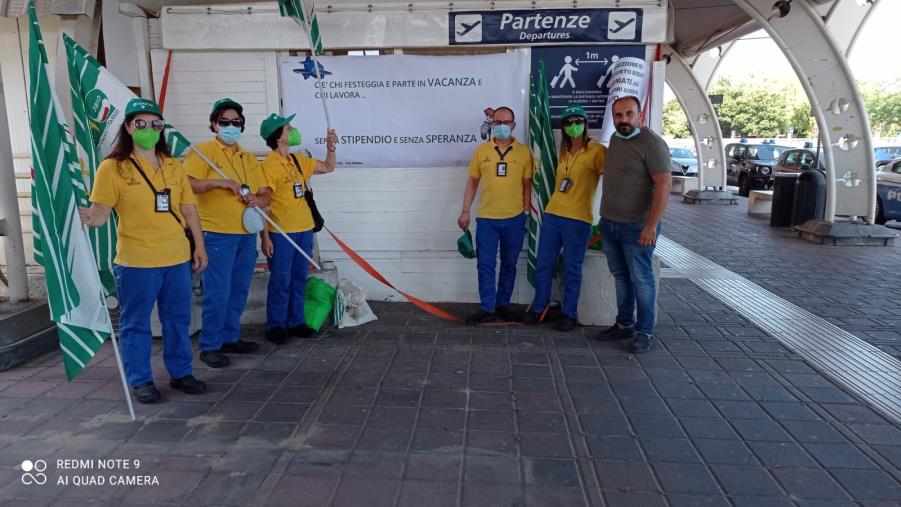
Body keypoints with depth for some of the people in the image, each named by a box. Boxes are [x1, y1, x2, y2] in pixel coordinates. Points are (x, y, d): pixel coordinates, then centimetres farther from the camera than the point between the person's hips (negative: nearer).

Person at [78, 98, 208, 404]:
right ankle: (140, 381, 21)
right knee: (136, 323, 7)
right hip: (136, 262, -4)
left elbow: (188, 208, 12)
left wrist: (199, 245, 10)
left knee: (178, 319, 13)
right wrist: (87, 218, -33)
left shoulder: (173, 166, 9)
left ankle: (180, 373, 28)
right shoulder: (112, 167, -5)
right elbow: (101, 211, -11)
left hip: (177, 258, 5)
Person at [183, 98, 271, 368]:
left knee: (239, 291, 12)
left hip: (247, 234, 7)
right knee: (217, 294, -5)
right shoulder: (204, 151, -3)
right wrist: (219, 182, -22)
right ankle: (209, 346, 6)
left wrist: (258, 200, -6)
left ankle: (230, 338, 25)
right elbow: (187, 185, -14)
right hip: (218, 234, -6)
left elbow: (265, 194, 16)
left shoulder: (249, 159, 17)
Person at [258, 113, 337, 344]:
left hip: (304, 230, 7)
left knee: (299, 279, 13)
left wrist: (330, 147, 5)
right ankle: (275, 326, 14)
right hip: (281, 233, -7)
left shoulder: (299, 160, 10)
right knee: (281, 281, 1)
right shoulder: (269, 165, -13)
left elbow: (328, 167, 22)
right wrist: (264, 237, -18)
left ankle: (296, 322, 24)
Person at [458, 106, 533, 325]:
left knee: (509, 264, 11)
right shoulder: (481, 150, 3)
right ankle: (487, 309, 9)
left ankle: (503, 305, 25)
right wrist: (465, 211, 2)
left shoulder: (524, 151, 1)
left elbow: (527, 184, 5)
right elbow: (472, 182, 7)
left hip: (514, 219, 0)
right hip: (486, 218, 0)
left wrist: (526, 213, 2)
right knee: (485, 265, 0)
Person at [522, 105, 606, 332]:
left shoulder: (597, 150, -6)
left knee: (572, 269, 4)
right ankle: (538, 307, 22)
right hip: (551, 214, 6)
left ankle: (569, 313, 17)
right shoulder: (564, 151, 12)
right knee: (543, 264, 9)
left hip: (578, 219, -5)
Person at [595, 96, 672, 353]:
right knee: (621, 277, 14)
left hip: (637, 226, -7)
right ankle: (624, 324, 26)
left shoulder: (652, 143, -13)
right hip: (609, 223, 7)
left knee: (641, 279, 2)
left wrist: (651, 225, -23)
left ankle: (645, 331, 13)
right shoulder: (615, 139, 10)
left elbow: (664, 184, -18)